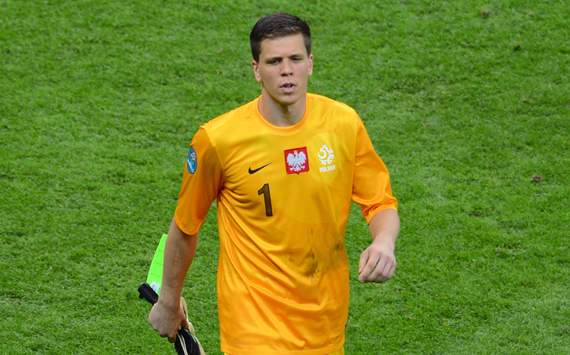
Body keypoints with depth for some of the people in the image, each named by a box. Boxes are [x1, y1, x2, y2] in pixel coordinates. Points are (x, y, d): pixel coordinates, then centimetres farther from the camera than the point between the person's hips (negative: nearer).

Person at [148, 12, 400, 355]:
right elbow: (185, 226, 1)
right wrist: (169, 301, 11)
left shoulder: (345, 123, -5)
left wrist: (384, 242, -17)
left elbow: (382, 202, 5)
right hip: (254, 323, -4)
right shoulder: (218, 139, -13)